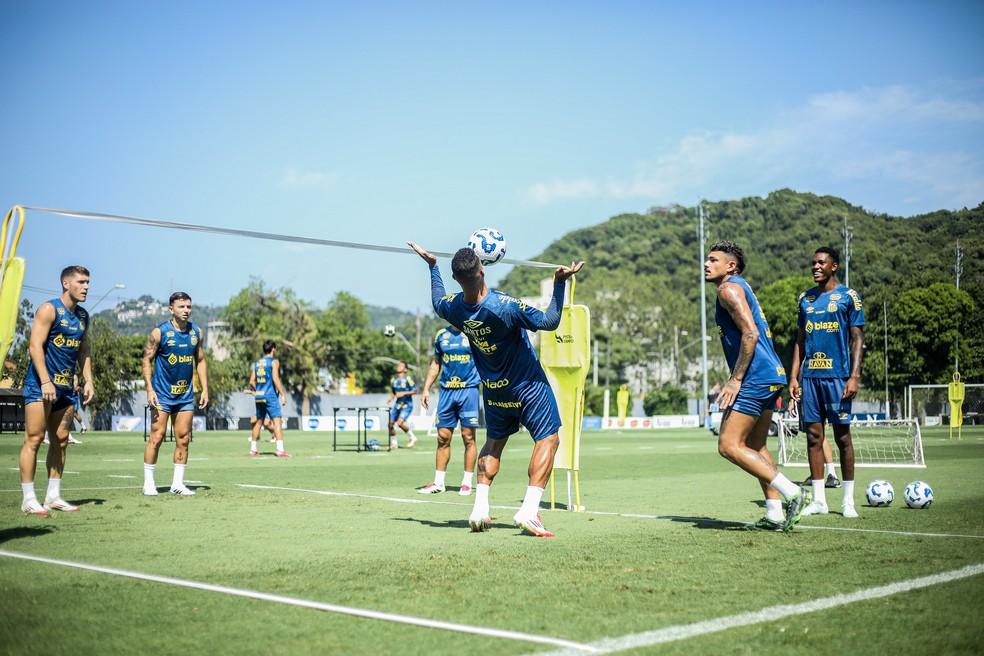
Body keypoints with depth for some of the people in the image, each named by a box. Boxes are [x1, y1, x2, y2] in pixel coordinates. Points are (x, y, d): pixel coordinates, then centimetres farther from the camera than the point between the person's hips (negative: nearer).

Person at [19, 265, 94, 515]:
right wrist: (46, 382, -22)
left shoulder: (83, 316, 14)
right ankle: (28, 499, -4)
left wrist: (88, 380, 10)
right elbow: (35, 346, -16)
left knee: (60, 441, 9)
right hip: (40, 385, -8)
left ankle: (53, 496, 16)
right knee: (33, 439, -7)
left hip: (66, 387, 8)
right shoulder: (49, 309, -9)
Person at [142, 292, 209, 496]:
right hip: (162, 395, -4)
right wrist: (149, 389, -14)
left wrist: (205, 389, 7)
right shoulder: (159, 332, -8)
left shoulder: (196, 332, 6)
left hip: (186, 395, 5)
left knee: (183, 439, 4)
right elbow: (147, 360, -5)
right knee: (157, 437, -5)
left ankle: (178, 483, 12)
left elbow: (200, 361, 13)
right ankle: (148, 482, 4)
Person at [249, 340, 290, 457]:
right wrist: (283, 395, -12)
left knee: (259, 422, 16)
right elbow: (275, 379, -14)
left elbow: (252, 381, 11)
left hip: (259, 395, 7)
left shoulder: (257, 363, 14)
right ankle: (280, 449, -20)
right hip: (270, 395, -7)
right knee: (276, 421, -10)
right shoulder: (274, 361, -4)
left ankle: (253, 449, 20)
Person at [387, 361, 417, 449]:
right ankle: (394, 443, 18)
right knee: (390, 424, 0)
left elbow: (414, 390, -9)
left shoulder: (408, 378, -9)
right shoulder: (394, 379, 9)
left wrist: (404, 393, -20)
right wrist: (391, 398, 1)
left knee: (400, 422, -22)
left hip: (407, 405, -6)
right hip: (397, 405, 6)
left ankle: (412, 438, -1)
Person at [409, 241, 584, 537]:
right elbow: (549, 321, -20)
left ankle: (480, 509, 10)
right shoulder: (506, 306, -30)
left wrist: (432, 266, 22)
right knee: (548, 440, 2)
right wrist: (560, 282, -18)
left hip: (493, 388, 6)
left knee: (494, 443, 20)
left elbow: (438, 303, 15)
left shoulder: (454, 307, -12)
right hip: (528, 385, -6)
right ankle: (529, 510, -10)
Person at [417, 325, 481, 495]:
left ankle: (467, 482, 8)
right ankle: (438, 482, 13)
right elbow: (436, 364, 19)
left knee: (468, 437, -1)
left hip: (469, 390, -3)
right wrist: (426, 389, 13)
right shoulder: (441, 335, 11)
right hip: (446, 390, 3)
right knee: (443, 437, 5)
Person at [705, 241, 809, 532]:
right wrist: (737, 380, 25)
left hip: (756, 378, -11)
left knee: (729, 445, -11)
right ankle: (775, 514, 13)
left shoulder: (729, 288, -8)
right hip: (770, 376, 11)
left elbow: (750, 333, -19)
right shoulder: (741, 288, 23)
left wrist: (736, 380, -19)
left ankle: (792, 492, -13)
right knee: (755, 447, 15)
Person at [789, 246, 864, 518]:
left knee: (842, 436, 0)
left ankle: (848, 501, 9)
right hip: (810, 376, 4)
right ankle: (819, 500, 9)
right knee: (813, 436, 4)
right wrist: (794, 377, 10)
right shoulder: (806, 298, 14)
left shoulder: (848, 296, 0)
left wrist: (854, 376, -12)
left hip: (838, 376, -4)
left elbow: (857, 339, -3)